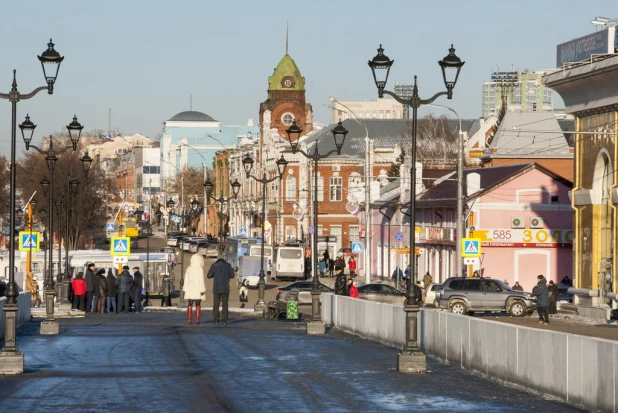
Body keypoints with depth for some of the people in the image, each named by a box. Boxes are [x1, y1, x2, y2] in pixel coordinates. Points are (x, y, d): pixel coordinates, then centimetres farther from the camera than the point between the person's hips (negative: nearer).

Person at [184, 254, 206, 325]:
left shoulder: (188, 269, 2)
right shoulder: (200, 269, -11)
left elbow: (186, 280, 5)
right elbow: (201, 280, -13)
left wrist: (185, 289, 12)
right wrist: (202, 290, -9)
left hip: (190, 289, 3)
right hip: (198, 289, -3)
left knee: (190, 305, 5)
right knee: (198, 305, 2)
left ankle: (189, 320, -1)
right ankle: (197, 320, -4)